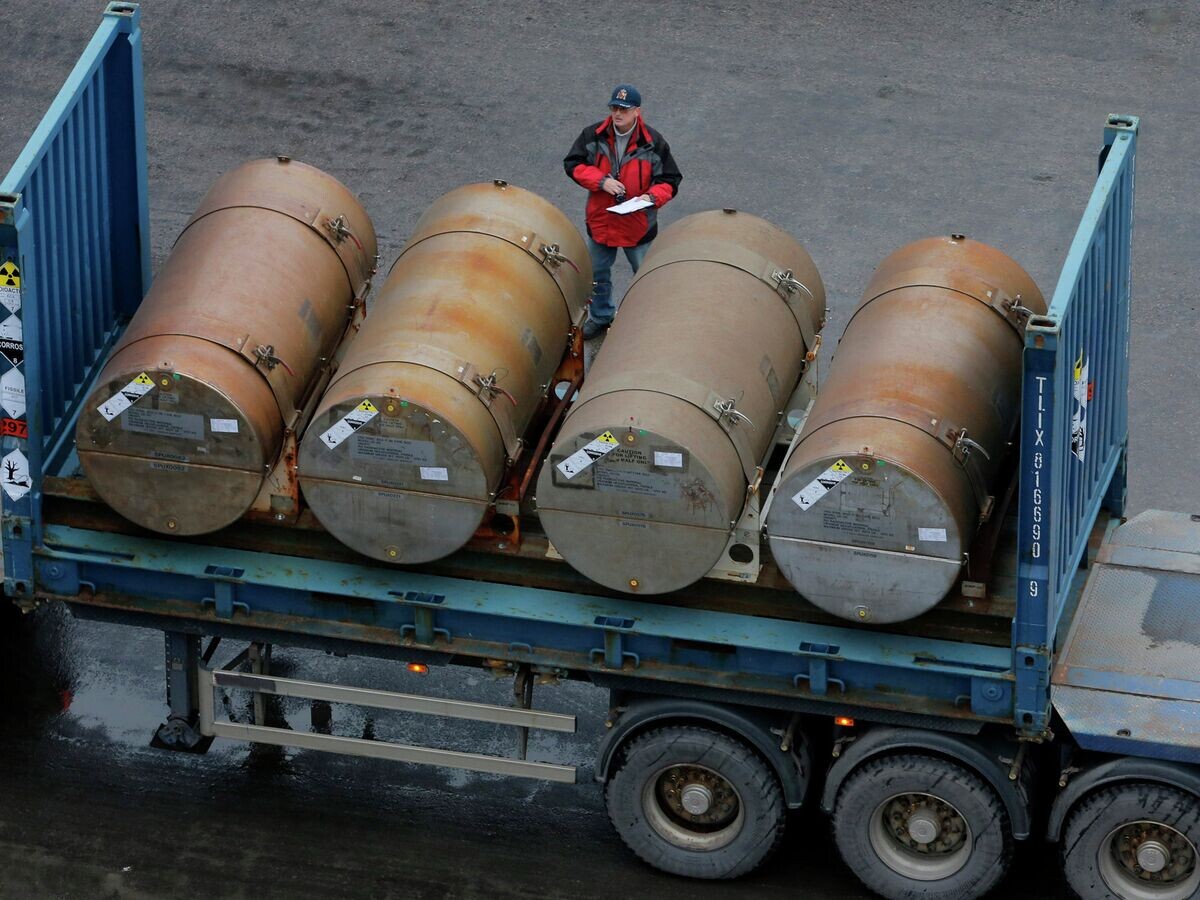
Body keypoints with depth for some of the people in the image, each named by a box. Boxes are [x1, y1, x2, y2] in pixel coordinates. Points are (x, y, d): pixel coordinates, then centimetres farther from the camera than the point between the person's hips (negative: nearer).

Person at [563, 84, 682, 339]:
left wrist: (652, 197, -26)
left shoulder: (653, 143, -13)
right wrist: (602, 181, -19)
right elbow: (573, 164, -4)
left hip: (639, 224, -3)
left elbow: (670, 181, -6)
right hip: (600, 220, 3)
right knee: (598, 274, 21)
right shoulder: (593, 136, -7)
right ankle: (600, 316, 43)